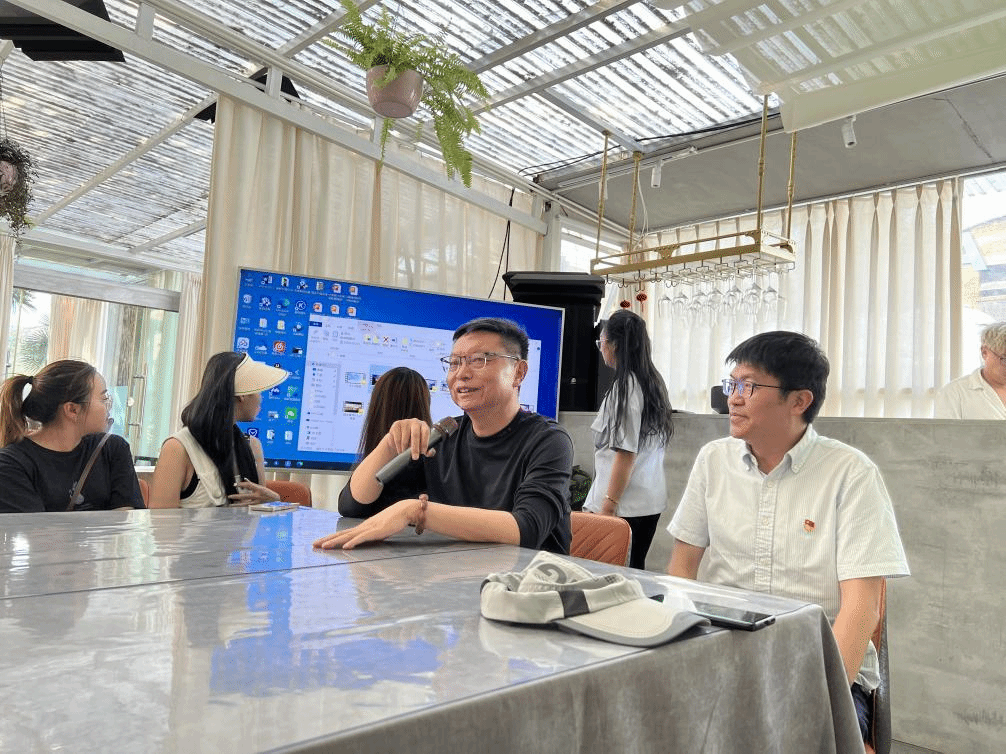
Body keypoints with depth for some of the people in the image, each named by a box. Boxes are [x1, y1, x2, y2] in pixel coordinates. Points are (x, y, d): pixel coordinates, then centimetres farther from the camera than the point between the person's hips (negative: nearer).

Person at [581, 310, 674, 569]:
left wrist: (607, 506, -15)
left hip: (625, 505, -9)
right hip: (652, 500, 9)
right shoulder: (654, 382, 11)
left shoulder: (625, 387, -14)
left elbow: (626, 452, -17)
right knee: (634, 570, 14)